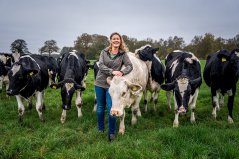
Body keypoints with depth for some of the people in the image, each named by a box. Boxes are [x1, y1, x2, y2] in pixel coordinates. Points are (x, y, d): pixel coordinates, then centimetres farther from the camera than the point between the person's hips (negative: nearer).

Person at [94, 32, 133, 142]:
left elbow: (130, 66, -7)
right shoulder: (104, 52, 2)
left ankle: (111, 132, 10)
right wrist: (112, 71, -23)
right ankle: (100, 129, 32)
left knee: (111, 108, -6)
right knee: (100, 107, 14)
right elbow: (100, 65, -10)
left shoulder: (123, 54, 0)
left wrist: (122, 72, -26)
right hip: (100, 83, 2)